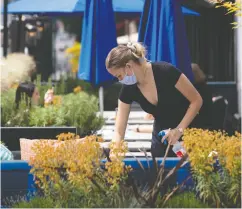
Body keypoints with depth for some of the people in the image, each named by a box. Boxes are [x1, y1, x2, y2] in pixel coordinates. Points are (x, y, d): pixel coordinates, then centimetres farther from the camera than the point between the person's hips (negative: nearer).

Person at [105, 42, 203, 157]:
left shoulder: (165, 72, -25)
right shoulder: (128, 90, -12)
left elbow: (197, 101, -16)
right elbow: (119, 131, -9)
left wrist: (179, 129, -23)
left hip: (187, 130, -4)